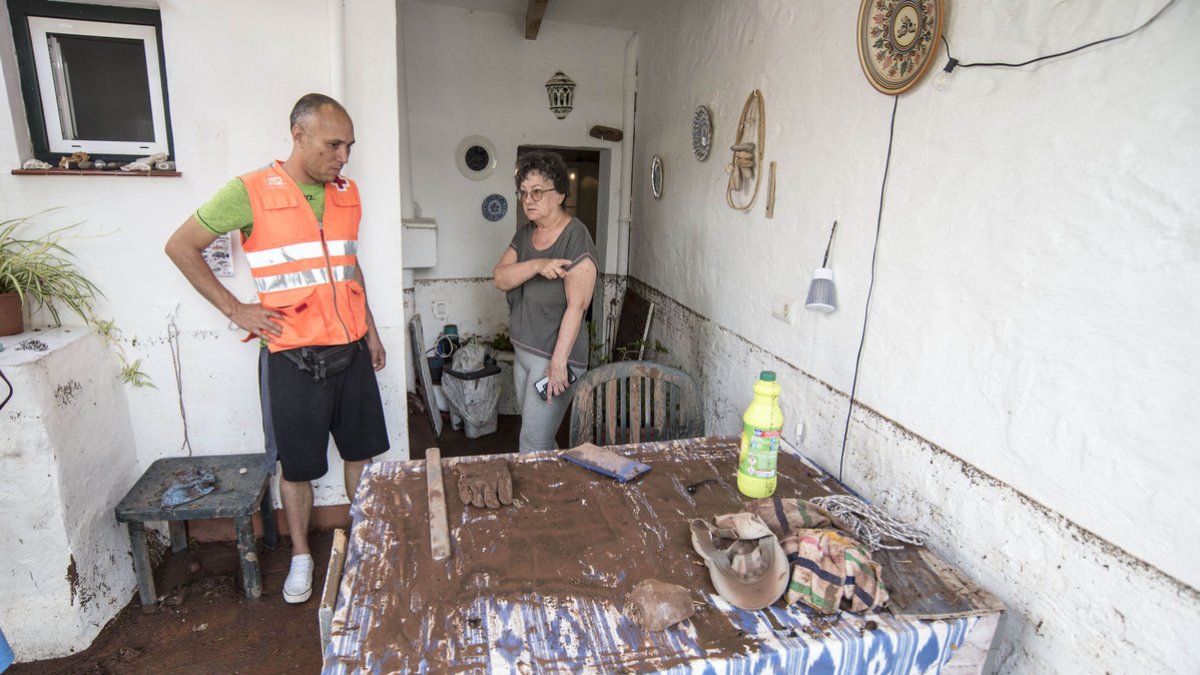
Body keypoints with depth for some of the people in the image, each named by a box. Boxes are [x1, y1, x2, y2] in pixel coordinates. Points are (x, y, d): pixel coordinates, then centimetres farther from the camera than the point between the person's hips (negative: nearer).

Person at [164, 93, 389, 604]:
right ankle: (301, 556, 31)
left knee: (361, 452, 15)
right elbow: (181, 246, -2)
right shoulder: (250, 192, -10)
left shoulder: (348, 193, 6)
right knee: (297, 465, 10)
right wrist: (235, 309, -7)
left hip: (350, 351, 5)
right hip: (292, 356, -4)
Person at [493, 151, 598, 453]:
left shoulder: (575, 236, -15)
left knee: (533, 446, -4)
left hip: (554, 356, -8)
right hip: (523, 352, 8)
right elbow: (500, 278, -4)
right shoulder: (525, 234, 9)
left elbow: (576, 305, -20)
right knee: (539, 438, 18)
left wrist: (558, 362, -23)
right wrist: (537, 265, -23)